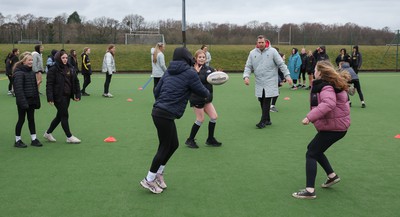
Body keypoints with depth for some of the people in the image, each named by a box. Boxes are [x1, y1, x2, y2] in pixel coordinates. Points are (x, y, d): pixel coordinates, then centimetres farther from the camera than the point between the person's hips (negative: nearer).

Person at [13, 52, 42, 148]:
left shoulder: (32, 72, 10)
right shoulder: (19, 73, -14)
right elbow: (18, 89, -20)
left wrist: (37, 100, 12)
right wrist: (22, 102, -24)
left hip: (31, 100, 7)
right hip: (23, 101, -7)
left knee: (31, 119, 11)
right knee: (21, 119, 3)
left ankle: (34, 139, 18)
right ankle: (17, 140, 15)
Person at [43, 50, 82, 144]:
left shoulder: (71, 69, 9)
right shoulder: (53, 70, -10)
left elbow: (76, 82, 13)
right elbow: (49, 85, -13)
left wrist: (77, 94, 5)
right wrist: (50, 98, -20)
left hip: (67, 96, 7)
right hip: (58, 97, -7)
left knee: (60, 116, 14)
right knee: (64, 115, -3)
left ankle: (48, 133, 30)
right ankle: (69, 137, 6)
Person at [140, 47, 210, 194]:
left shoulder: (169, 72, 13)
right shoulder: (190, 73, -8)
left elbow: (157, 91, 15)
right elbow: (202, 92, 0)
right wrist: (207, 93, 22)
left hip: (158, 111, 8)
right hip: (165, 116, -8)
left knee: (173, 144, 18)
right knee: (164, 148, 4)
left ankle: (158, 174, 28)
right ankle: (149, 180, 15)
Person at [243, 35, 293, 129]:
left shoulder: (272, 51, -3)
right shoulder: (252, 53, 6)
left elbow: (281, 64, -1)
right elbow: (248, 66, 8)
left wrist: (287, 75, -7)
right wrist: (246, 76, -9)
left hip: (270, 82, -4)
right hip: (259, 83, 4)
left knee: (266, 101, -9)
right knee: (261, 101, 6)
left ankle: (263, 121, -4)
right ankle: (267, 120, 20)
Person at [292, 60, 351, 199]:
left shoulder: (326, 87, -22)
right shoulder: (328, 85, 10)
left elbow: (328, 104, -41)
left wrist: (309, 117, -43)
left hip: (334, 127, -10)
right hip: (337, 124, 10)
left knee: (311, 154, -7)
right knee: (314, 149, 23)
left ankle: (310, 190, -8)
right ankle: (332, 176, 28)